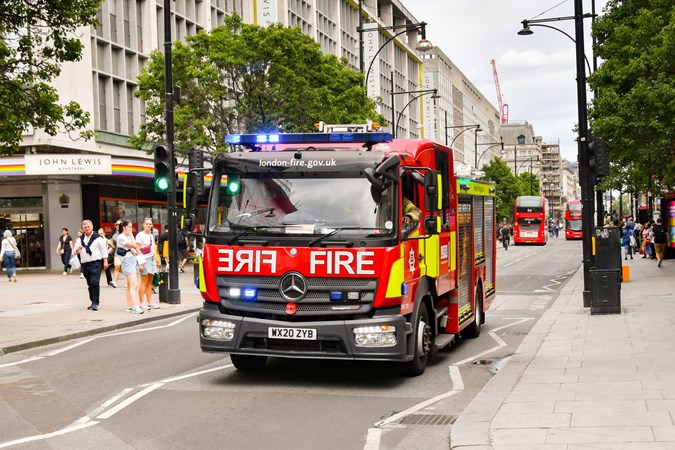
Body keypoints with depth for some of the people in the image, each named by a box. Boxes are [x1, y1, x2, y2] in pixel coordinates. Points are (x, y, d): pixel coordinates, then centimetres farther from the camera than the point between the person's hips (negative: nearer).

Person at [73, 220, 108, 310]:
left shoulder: (98, 238, 0)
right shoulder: (80, 239, 13)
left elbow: (104, 249, 0)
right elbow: (75, 251, 11)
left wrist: (105, 261, -5)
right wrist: (77, 249, -13)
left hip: (95, 263, -5)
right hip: (85, 264, 5)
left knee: (94, 283, -14)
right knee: (90, 284, 10)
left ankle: (95, 303, -10)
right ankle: (93, 302, 19)